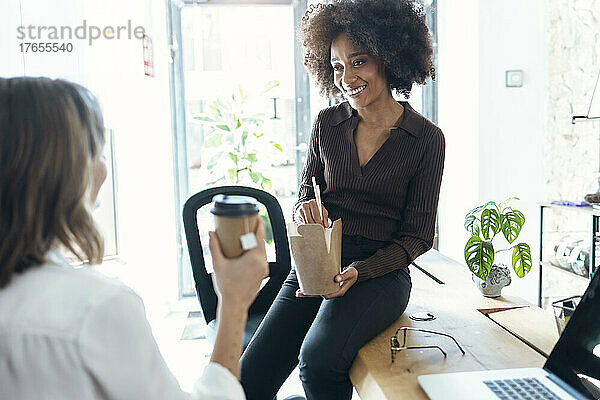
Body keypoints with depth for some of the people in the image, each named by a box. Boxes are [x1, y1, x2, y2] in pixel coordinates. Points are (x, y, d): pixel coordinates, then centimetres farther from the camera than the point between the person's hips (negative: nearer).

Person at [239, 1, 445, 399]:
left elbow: (417, 235, -1)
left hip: (381, 271, -2)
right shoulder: (327, 124, 6)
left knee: (319, 360, -30)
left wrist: (358, 271, -16)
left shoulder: (426, 138, -3)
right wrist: (306, 206, -10)